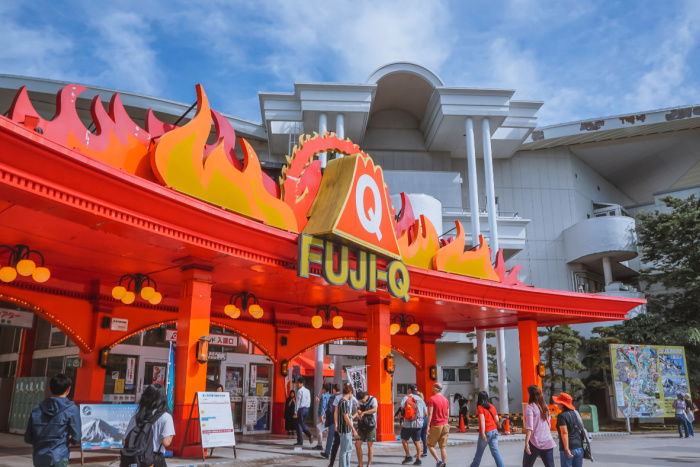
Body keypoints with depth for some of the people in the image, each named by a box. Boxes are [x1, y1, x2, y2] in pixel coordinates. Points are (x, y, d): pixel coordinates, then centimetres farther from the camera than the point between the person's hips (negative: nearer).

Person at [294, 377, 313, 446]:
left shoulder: (300, 391, -12)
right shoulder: (307, 391, 13)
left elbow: (298, 402, -14)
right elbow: (309, 401, 15)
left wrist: (295, 412, -13)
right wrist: (307, 407, 18)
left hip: (301, 409, -8)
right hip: (306, 408, 8)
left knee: (299, 425, 0)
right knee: (302, 424, 17)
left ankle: (300, 441, 2)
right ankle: (310, 435, -1)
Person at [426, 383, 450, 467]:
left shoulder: (432, 399, -9)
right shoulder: (446, 399, 9)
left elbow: (430, 414, -14)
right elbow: (448, 414, 13)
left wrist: (428, 426, -12)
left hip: (436, 425, -5)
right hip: (445, 425, 5)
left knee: (430, 445, 7)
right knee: (443, 446, 7)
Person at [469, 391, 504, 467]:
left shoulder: (480, 407, -7)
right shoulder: (492, 406, 9)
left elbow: (482, 420, -18)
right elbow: (497, 420, 9)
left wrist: (483, 433, -24)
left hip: (486, 432, -4)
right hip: (494, 431, 5)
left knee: (479, 452, 11)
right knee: (495, 452, 3)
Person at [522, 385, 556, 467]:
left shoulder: (530, 407, -6)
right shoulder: (544, 407, 13)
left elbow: (529, 427, -15)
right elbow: (549, 425, 19)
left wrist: (526, 443, -17)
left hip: (534, 442, -5)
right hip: (547, 442, 6)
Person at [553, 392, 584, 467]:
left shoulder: (562, 416, -11)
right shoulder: (575, 413, 10)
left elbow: (564, 433, -19)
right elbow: (580, 430, 17)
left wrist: (567, 450, -22)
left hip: (569, 448, -7)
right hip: (579, 447, 7)